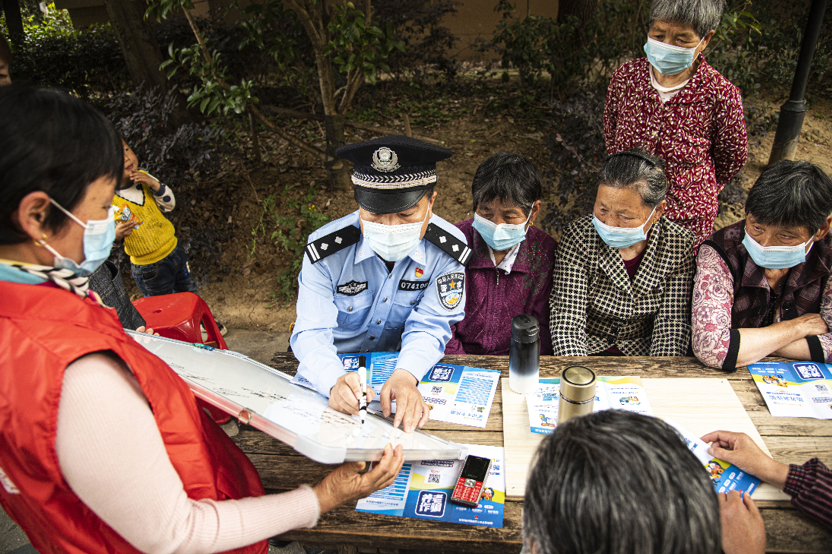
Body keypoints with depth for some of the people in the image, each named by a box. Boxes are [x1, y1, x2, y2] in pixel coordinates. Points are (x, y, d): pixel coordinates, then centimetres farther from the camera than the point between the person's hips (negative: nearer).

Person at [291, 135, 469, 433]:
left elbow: (429, 326, -17)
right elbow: (312, 333, -23)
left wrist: (404, 376, -38)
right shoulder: (326, 251, -22)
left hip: (402, 364, 1)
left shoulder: (448, 251, -18)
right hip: (335, 365, 0)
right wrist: (335, 381, -45)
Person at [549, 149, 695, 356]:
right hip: (586, 351, -2)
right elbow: (566, 317, -20)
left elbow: (672, 322, -10)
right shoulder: (579, 237, -17)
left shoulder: (679, 244, -12)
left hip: (642, 355, 2)